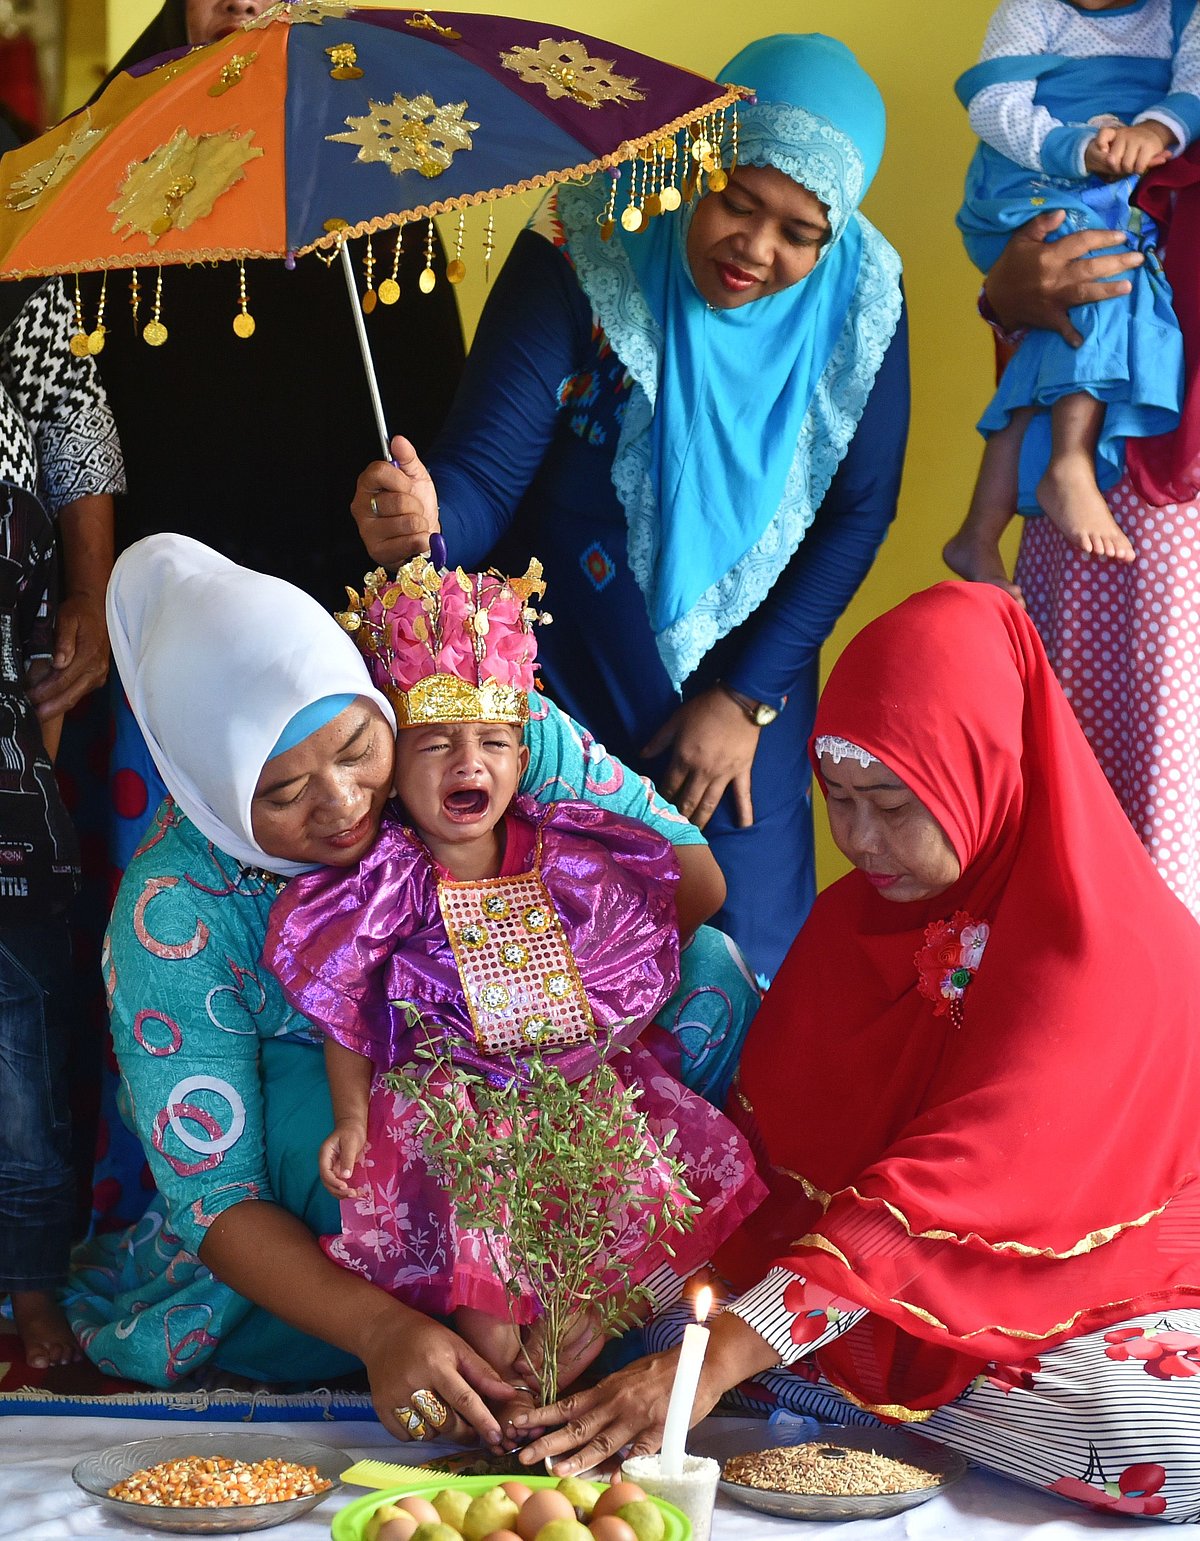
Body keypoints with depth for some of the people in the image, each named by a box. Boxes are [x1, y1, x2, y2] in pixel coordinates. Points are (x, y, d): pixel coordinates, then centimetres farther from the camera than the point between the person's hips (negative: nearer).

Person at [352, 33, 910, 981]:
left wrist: (746, 696, -6)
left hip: (744, 675, 2)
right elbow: (486, 473, -23)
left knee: (747, 952, 6)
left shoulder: (863, 296, -10)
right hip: (566, 669, -2)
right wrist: (423, 523, -47)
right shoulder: (582, 255, -19)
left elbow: (859, 511, -3)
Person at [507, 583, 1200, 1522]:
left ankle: (884, 1401, -15)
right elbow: (756, 1130, -3)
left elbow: (938, 1194, -31)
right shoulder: (853, 918, 3)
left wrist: (718, 1359, -38)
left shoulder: (1112, 954, -22)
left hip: (1096, 1295, -4)